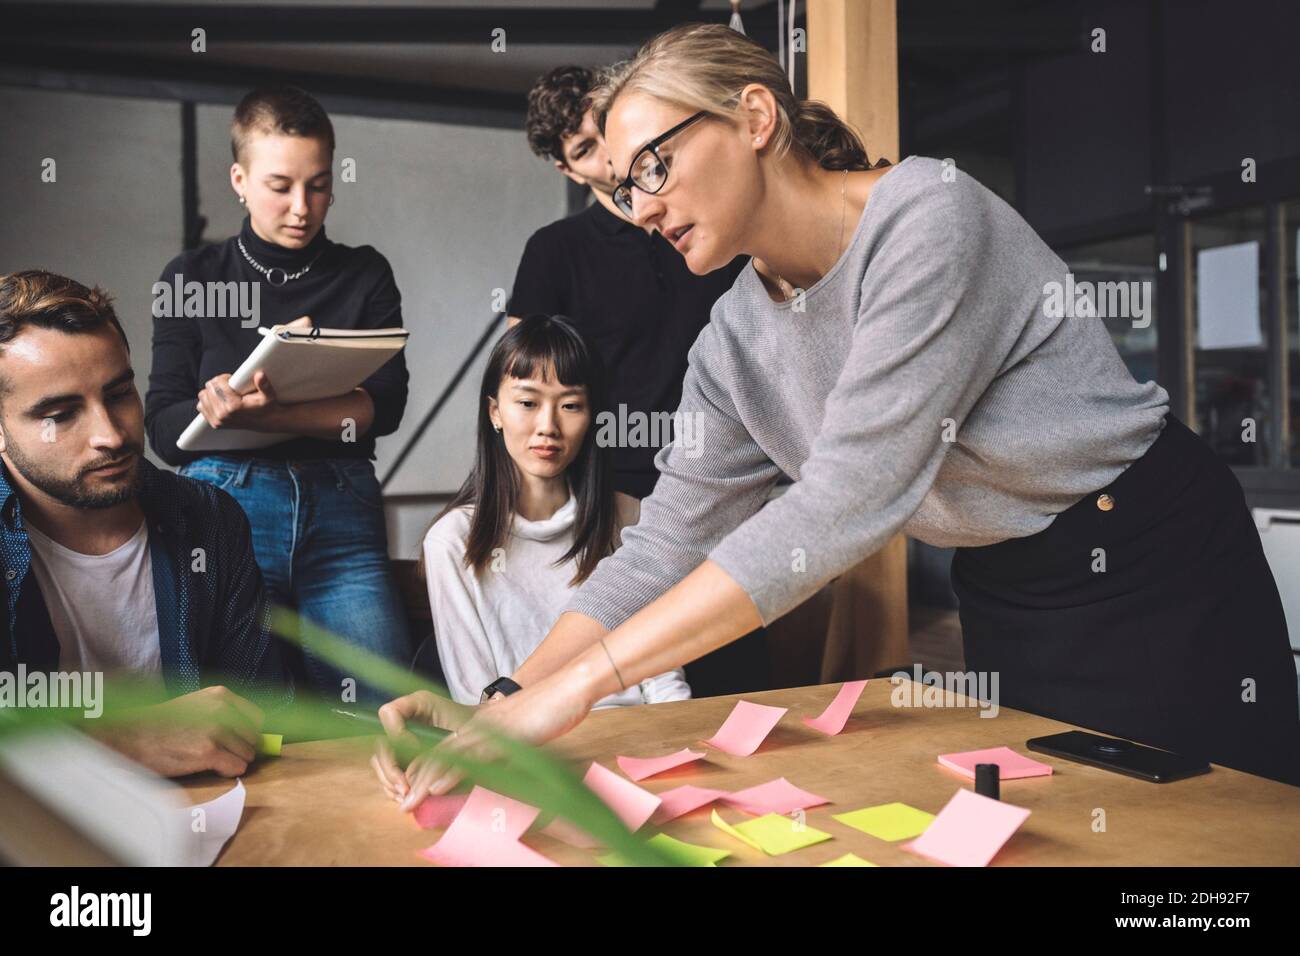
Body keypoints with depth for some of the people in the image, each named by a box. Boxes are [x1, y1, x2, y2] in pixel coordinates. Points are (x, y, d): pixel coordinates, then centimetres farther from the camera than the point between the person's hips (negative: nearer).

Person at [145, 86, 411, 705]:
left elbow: (384, 404, -1)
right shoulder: (191, 278, 13)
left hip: (341, 512, 1)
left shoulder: (364, 276, 14)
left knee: (385, 704, -13)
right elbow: (164, 429, 6)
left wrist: (260, 412, -16)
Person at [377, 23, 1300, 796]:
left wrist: (577, 684, -34)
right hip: (1006, 600, 6)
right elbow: (663, 547, -5)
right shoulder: (735, 343, -3)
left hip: (1159, 569, -5)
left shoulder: (928, 214, -25)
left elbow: (845, 503, -33)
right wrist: (498, 707, -18)